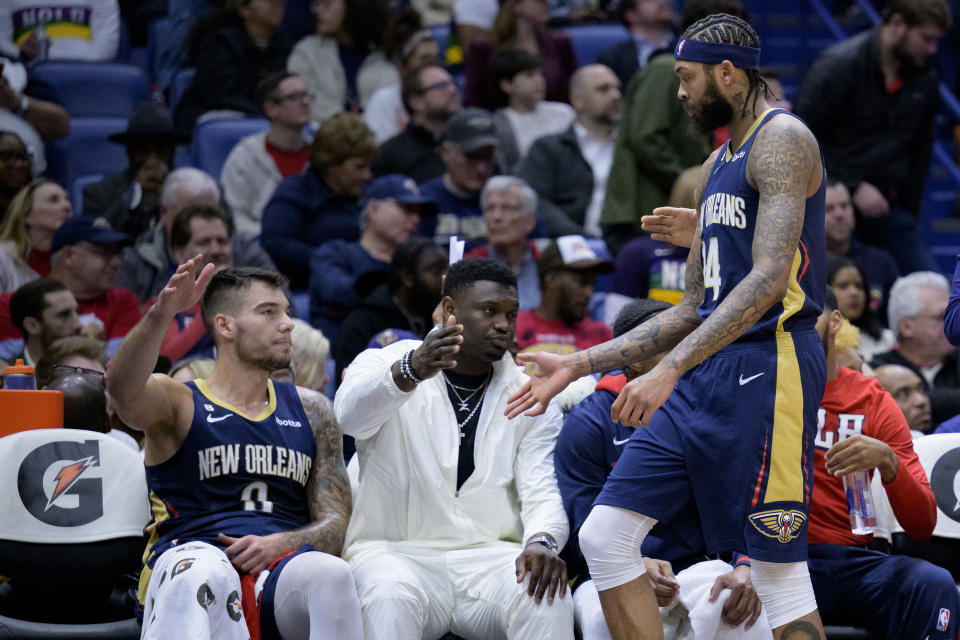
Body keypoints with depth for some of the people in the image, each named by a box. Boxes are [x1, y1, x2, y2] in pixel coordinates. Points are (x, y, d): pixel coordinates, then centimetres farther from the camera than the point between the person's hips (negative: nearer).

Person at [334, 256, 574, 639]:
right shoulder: (384, 365, 2)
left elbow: (542, 492, 1)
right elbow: (351, 414, -22)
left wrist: (542, 541, -25)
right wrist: (413, 371, -44)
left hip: (491, 555, 3)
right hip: (397, 552, -3)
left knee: (547, 595, -30)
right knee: (390, 597, -37)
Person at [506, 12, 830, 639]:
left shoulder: (782, 140, -8)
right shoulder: (717, 166, 21)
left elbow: (768, 280, -21)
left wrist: (669, 369, -27)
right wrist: (578, 365, 19)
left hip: (767, 366, -10)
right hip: (705, 374, 10)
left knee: (778, 570, -7)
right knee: (605, 536, 2)